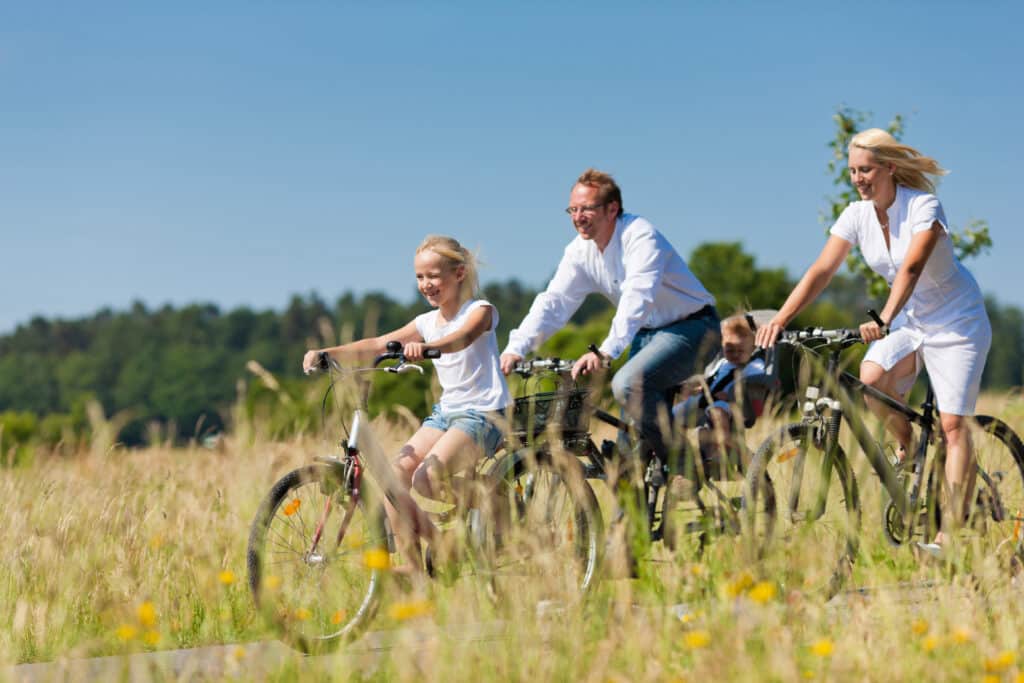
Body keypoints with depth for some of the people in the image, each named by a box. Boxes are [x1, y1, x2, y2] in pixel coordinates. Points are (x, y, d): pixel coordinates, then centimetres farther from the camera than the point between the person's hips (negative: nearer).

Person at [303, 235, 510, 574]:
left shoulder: (480, 311, -7)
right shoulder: (428, 322, 12)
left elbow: (462, 338, -31)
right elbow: (377, 344, 4)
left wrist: (425, 348, -52)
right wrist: (327, 353, -11)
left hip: (482, 413, -7)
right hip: (446, 411, 7)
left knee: (425, 479, -28)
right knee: (395, 473, -15)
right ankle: (413, 566, -11)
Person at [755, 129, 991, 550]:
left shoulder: (923, 207, -22)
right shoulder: (857, 215, -6)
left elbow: (911, 268, -37)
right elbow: (820, 271, -13)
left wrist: (884, 320, -52)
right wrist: (780, 319, -27)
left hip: (955, 321, -5)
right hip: (908, 321, 5)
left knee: (952, 425, -13)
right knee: (871, 378, -26)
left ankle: (951, 532, -13)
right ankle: (906, 445, 4)